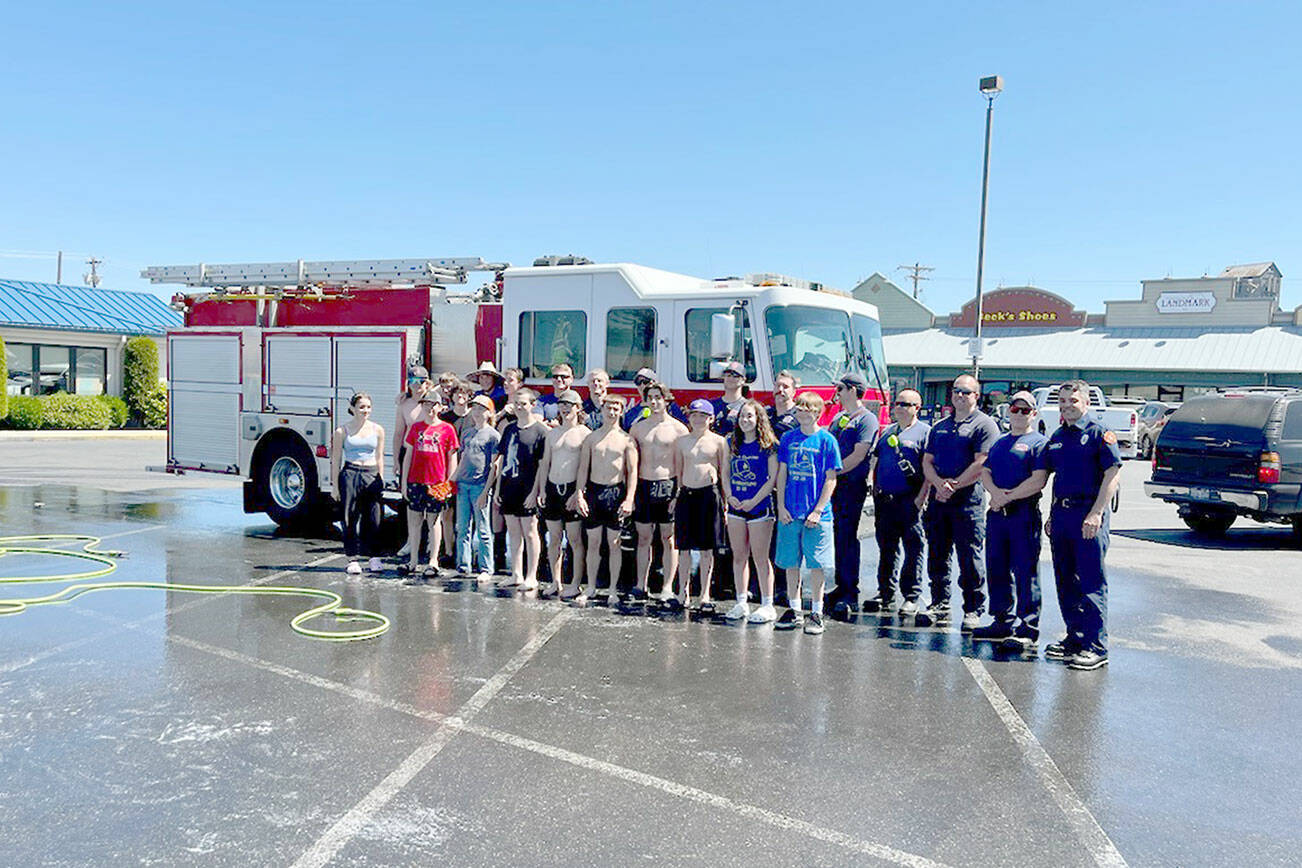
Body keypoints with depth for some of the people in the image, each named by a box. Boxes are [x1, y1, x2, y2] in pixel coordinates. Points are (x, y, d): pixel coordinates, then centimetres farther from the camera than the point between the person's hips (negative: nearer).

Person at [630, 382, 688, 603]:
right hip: (643, 486, 3)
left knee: (669, 539, 1)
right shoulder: (637, 427, 10)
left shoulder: (678, 429, 0)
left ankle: (667, 588, 8)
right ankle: (640, 586, 15)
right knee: (643, 537, 8)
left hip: (668, 486, -3)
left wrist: (680, 493, -9)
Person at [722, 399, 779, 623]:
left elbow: (773, 478, -10)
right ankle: (741, 603, 20)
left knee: (760, 558, -2)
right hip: (736, 507, 5)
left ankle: (767, 605, 6)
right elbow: (726, 473, 14)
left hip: (760, 507, -5)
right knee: (739, 557, 10)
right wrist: (729, 496, -1)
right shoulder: (733, 444, 10)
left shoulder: (768, 445, -6)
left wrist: (754, 501, -14)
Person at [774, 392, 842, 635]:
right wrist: (781, 506, 1)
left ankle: (816, 612, 13)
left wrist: (818, 510, -10)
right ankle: (794, 610, 21)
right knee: (790, 563, 9)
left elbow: (831, 479, -3)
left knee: (816, 564, 1)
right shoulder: (788, 438, 7)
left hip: (816, 515, -3)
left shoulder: (826, 440, -3)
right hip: (789, 513, 3)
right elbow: (782, 474, 10)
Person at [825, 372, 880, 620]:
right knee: (838, 536, 10)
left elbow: (857, 456, -14)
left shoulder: (867, 419, -7)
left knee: (847, 537, -9)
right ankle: (842, 587, 19)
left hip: (852, 486, -7)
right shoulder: (838, 417, 18)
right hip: (834, 484, 7)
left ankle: (851, 595, -6)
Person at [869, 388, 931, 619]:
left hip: (909, 502, -6)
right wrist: (875, 489, 12)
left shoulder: (925, 432, -1)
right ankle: (885, 591, 23)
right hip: (884, 500, 6)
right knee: (886, 548, 12)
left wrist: (920, 498, -14)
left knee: (913, 550, -1)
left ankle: (911, 597, 5)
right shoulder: (888, 431, 18)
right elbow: (875, 462, 23)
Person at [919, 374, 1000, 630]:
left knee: (970, 560, -2)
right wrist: (939, 484, -7)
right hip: (939, 500, 6)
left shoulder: (984, 425, -2)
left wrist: (953, 486, -12)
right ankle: (940, 606, 21)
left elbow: (981, 465, -12)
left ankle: (973, 610, 7)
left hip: (968, 501, -6)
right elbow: (927, 461, 12)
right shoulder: (940, 427, 18)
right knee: (937, 556, 10)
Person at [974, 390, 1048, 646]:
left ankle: (1028, 630, 1)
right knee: (996, 569, 12)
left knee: (1026, 572, -4)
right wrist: (995, 492, -8)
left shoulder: (1039, 442, -3)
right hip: (996, 513, 7)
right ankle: (1003, 623, 23)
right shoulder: (1000, 443, 19)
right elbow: (985, 472, 12)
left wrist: (1008, 497, -13)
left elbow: (1038, 480, -13)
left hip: (1024, 513, -7)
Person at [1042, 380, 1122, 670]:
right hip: (1061, 513, 7)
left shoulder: (1099, 434, -5)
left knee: (1092, 581, -6)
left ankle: (1096, 647, -1)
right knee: (1065, 581, 12)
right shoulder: (1056, 437, 16)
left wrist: (1096, 513, -19)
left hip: (1088, 514, -7)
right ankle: (1075, 637, 23)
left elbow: (1113, 475, -12)